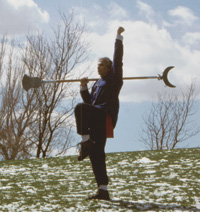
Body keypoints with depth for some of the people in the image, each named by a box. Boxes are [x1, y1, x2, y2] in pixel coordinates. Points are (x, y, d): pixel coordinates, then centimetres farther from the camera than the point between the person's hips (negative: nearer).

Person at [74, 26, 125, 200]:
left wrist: (119, 37, -2)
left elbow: (117, 59, -2)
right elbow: (89, 101, 26)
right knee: (96, 153, 0)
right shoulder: (97, 83, 30)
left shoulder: (114, 78, 8)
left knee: (80, 108, -30)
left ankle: (86, 142, -27)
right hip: (96, 120, 8)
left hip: (106, 116, -8)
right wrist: (84, 88, 10)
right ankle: (103, 190, -1)